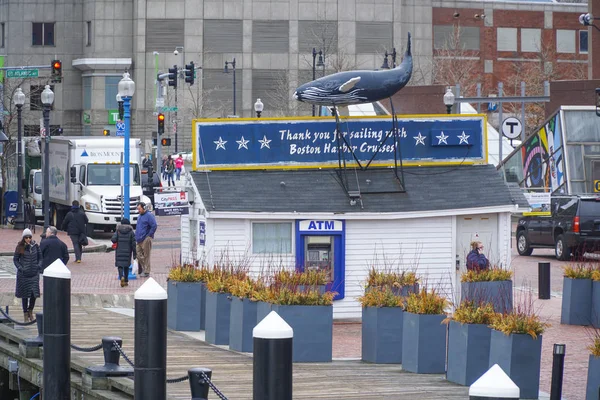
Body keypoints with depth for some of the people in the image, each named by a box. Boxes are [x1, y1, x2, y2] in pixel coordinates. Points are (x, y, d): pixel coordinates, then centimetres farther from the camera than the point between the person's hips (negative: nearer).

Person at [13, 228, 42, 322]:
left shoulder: (35, 246, -2)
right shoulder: (20, 247, -7)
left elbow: (40, 257, 8)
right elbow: (15, 259, -1)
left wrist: (39, 266, -7)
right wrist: (20, 268, -13)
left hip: (34, 273, 1)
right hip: (23, 274, -1)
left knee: (34, 293, -3)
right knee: (25, 294, 6)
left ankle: (30, 310, 22)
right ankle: (25, 313, 20)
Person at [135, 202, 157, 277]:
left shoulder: (149, 216, -9)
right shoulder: (139, 216, 18)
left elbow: (154, 226, -15)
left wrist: (149, 235, -14)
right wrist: (136, 236, 16)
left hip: (145, 240, -8)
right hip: (139, 240, 8)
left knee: (146, 256, -4)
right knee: (139, 255, 7)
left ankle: (146, 271, 0)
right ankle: (141, 270, 16)